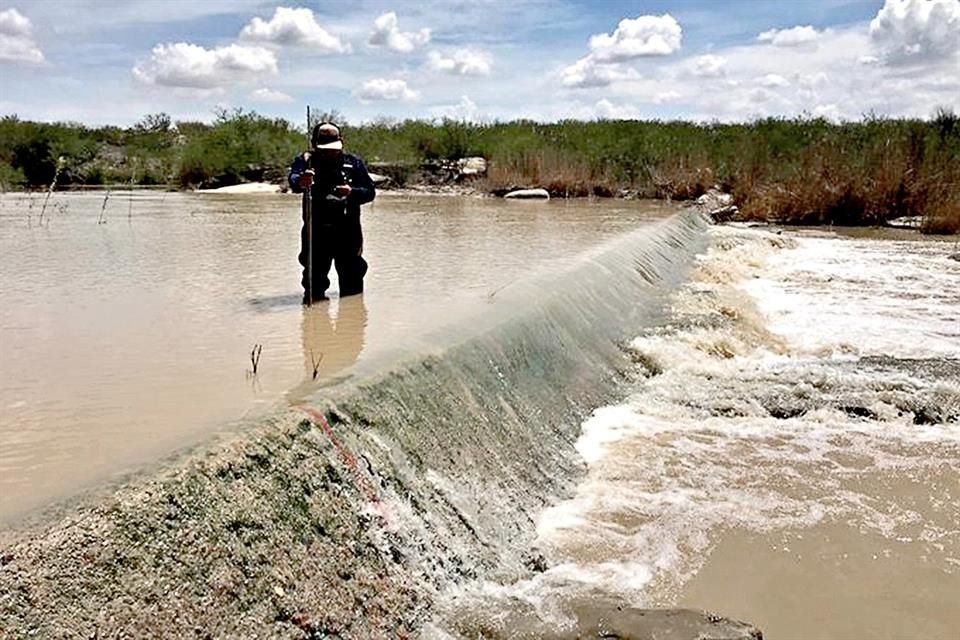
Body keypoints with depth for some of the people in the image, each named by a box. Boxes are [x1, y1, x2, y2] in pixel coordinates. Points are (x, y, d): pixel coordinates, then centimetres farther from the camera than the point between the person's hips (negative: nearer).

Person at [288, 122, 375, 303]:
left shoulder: (353, 162, 8)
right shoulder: (306, 161, 2)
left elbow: (370, 192, 4)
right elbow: (294, 180, -20)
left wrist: (352, 192, -18)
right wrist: (301, 181, -45)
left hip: (348, 231, 2)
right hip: (317, 231, -1)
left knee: (352, 278, 9)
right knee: (315, 275, 0)